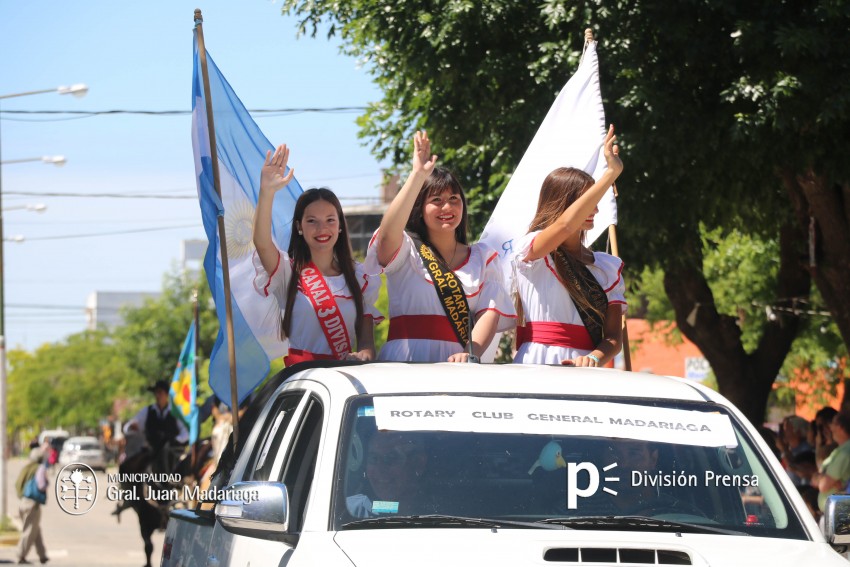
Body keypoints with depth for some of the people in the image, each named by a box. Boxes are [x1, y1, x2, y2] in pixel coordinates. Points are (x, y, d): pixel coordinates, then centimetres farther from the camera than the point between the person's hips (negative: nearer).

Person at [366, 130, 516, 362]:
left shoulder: (483, 257, 17)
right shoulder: (407, 250, 11)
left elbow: (490, 311, 5)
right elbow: (388, 234, -12)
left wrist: (471, 354, -13)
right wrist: (418, 174, -13)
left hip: (457, 364, 2)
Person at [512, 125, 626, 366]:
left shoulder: (608, 266, 17)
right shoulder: (529, 250, 5)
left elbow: (614, 336, 9)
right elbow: (565, 225, -17)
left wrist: (594, 359, -13)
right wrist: (612, 172, -17)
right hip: (537, 364, -4)